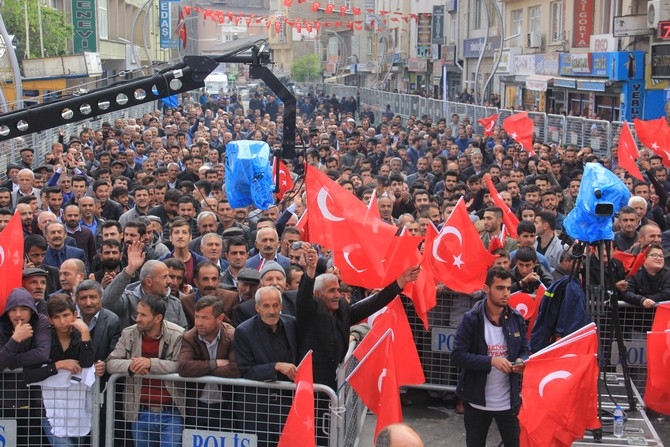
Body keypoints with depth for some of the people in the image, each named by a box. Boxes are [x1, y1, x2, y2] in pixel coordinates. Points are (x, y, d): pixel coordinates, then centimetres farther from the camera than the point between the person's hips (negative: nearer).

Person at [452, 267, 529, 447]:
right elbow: (457, 356, -17)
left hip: (509, 401, 2)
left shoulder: (516, 319, 1)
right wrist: (491, 361, -26)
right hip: (477, 401, -2)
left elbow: (525, 349, 11)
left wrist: (521, 362, -13)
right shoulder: (471, 319, -12)